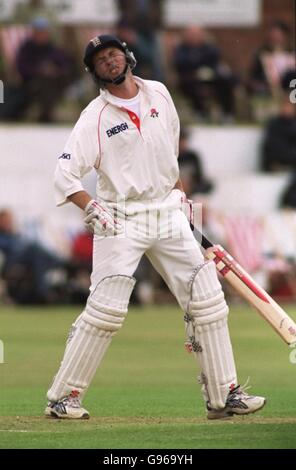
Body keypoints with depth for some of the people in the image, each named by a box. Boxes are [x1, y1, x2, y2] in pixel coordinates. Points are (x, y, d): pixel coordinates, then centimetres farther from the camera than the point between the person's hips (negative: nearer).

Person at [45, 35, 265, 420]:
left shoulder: (159, 94, 7)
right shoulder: (95, 117, -8)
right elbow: (65, 174, -13)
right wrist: (93, 209, -25)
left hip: (167, 212, 5)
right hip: (121, 219, -5)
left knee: (207, 300, -1)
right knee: (105, 311, -13)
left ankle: (224, 395, 4)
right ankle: (62, 398, -4)